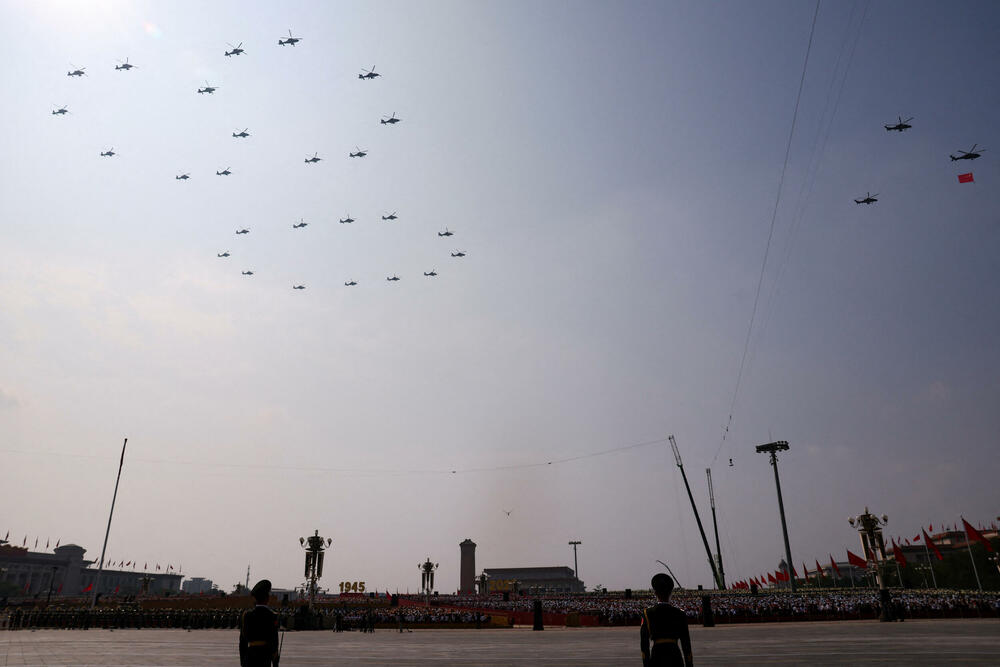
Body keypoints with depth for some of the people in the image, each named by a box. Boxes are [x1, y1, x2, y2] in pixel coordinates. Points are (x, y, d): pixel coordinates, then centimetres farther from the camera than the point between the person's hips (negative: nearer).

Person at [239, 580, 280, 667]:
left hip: (249, 657, 4)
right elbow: (274, 641, -9)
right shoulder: (272, 617, -8)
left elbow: (242, 641, 8)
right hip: (264, 658, -4)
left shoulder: (246, 615, 4)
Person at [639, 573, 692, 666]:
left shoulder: (647, 613, -3)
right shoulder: (680, 614, 1)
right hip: (675, 657, 1)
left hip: (657, 656, -1)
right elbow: (686, 644, 3)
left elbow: (644, 644, -6)